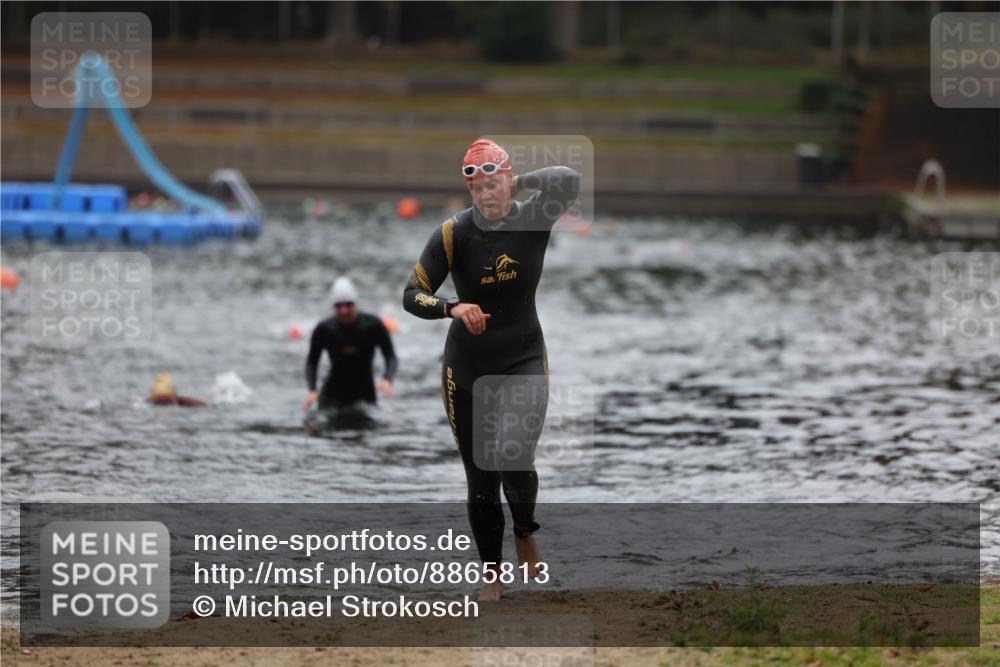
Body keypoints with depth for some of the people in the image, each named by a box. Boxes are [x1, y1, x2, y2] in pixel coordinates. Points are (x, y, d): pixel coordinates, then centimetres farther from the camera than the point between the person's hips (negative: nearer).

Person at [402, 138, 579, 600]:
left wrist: (521, 182, -16)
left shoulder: (532, 219, -11)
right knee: (480, 478, 6)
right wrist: (453, 308, -31)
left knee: (515, 462, -20)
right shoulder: (454, 232, -12)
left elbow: (569, 181, -30)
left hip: (524, 360, -1)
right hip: (467, 367, 1)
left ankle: (525, 536, 12)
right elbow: (412, 295, -13)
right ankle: (492, 576, 20)